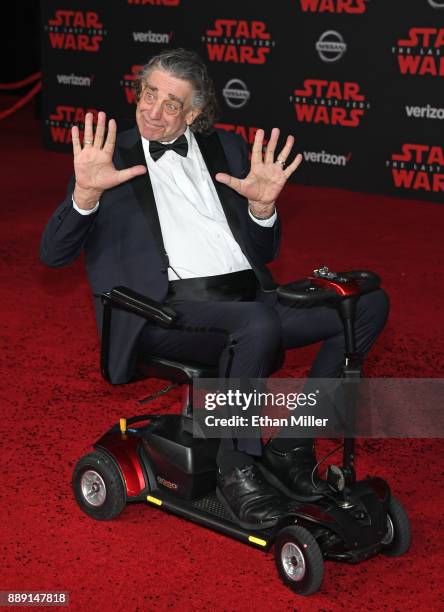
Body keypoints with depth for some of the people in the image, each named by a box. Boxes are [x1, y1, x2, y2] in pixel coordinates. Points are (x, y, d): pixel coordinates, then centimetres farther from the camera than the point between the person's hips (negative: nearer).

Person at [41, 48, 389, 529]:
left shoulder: (226, 149, 20)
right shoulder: (112, 159, 10)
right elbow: (54, 253, 1)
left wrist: (262, 205, -3)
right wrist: (85, 193, -18)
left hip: (248, 296, 5)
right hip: (171, 308, -5)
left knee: (368, 304, -15)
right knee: (258, 323, -37)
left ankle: (289, 444, -7)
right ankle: (236, 469, -16)